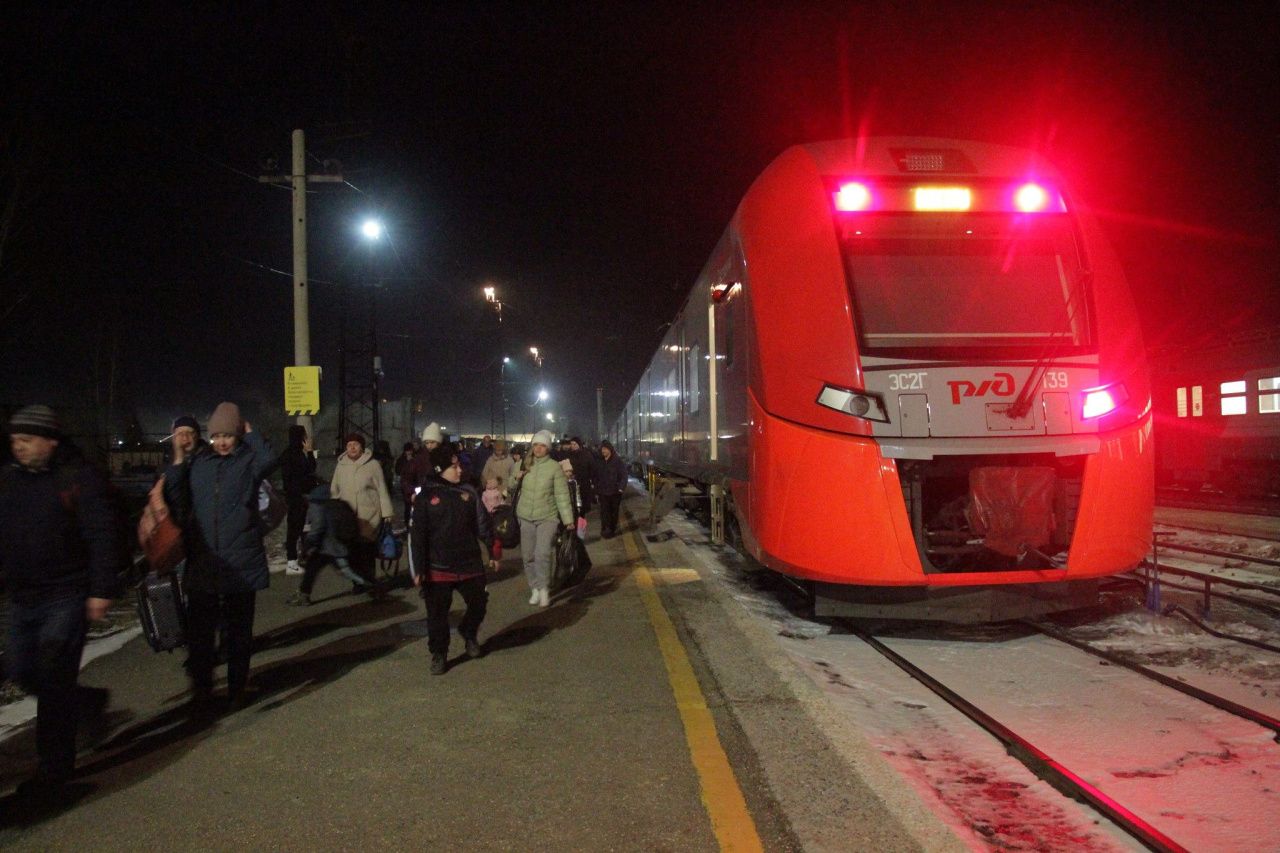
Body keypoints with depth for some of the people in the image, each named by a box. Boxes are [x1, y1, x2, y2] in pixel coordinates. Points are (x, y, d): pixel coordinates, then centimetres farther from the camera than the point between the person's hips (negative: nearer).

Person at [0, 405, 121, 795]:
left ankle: (55, 766, 7)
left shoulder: (80, 478, -12)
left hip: (66, 596, -7)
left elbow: (102, 537, -15)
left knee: (53, 677, -5)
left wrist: (101, 590, -18)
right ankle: (87, 700, 38)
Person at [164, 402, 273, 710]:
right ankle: (201, 690, 19)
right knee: (199, 632, 4)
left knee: (238, 632, 10)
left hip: (241, 565, -3)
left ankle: (237, 689, 25)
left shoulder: (248, 460, -1)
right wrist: (178, 458, -2)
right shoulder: (199, 463, 10)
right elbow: (176, 498, 5)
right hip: (202, 565, 3)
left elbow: (268, 459, -24)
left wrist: (249, 432, -10)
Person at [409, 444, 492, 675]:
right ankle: (439, 655, 21)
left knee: (479, 604, 10)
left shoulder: (468, 492, 4)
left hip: (470, 564, 3)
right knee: (437, 613, 4)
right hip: (438, 568, -3)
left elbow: (482, 525, 8)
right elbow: (416, 535, -6)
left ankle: (469, 633, 40)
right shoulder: (426, 497, -5)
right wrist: (418, 569, -10)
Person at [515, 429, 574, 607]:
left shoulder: (555, 467, -7)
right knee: (528, 556, 7)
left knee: (542, 554, -17)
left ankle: (544, 589, -2)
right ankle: (535, 589, 22)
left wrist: (568, 519, -10)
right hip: (525, 517, 4)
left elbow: (562, 495, -8)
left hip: (547, 517, -4)